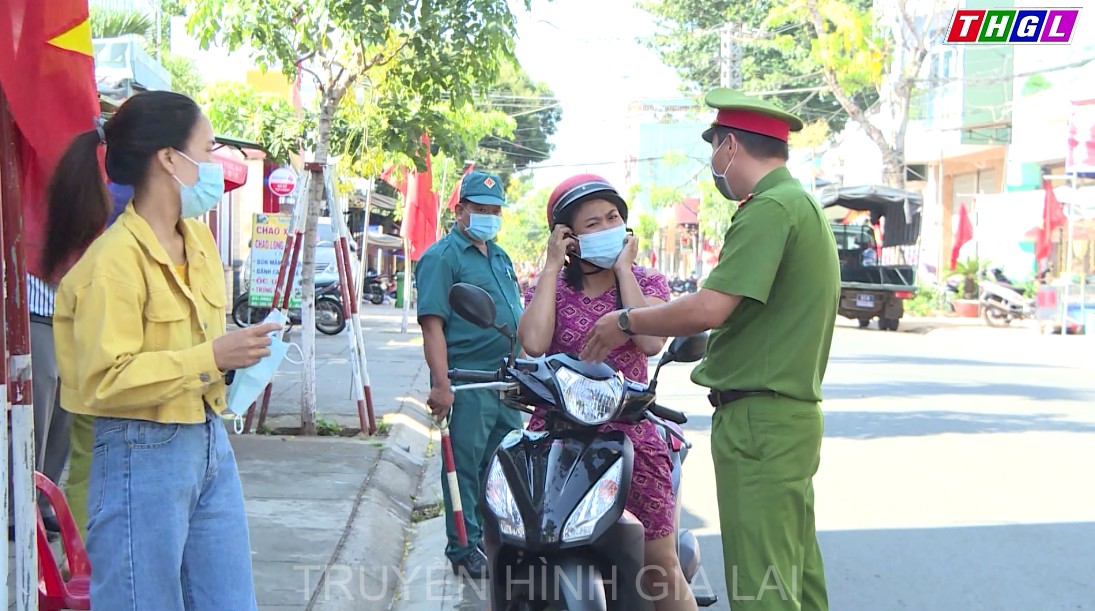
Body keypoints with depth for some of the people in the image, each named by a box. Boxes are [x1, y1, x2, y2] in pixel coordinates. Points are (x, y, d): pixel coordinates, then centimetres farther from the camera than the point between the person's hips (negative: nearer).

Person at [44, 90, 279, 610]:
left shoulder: (199, 239, 9)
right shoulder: (114, 259, -17)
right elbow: (103, 381, -22)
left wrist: (236, 354, 5)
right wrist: (210, 359, -24)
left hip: (210, 444, 8)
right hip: (144, 455, -8)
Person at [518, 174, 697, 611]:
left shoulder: (646, 282, 9)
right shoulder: (548, 285, 8)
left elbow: (651, 342, -13)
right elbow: (533, 344, -15)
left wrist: (623, 268, -5)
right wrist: (552, 266, -6)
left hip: (631, 432, 0)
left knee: (661, 565, 0)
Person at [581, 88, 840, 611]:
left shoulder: (770, 208, -16)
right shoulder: (804, 204, 18)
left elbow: (708, 309, -23)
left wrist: (626, 322, -8)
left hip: (759, 422, -11)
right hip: (794, 414, 11)